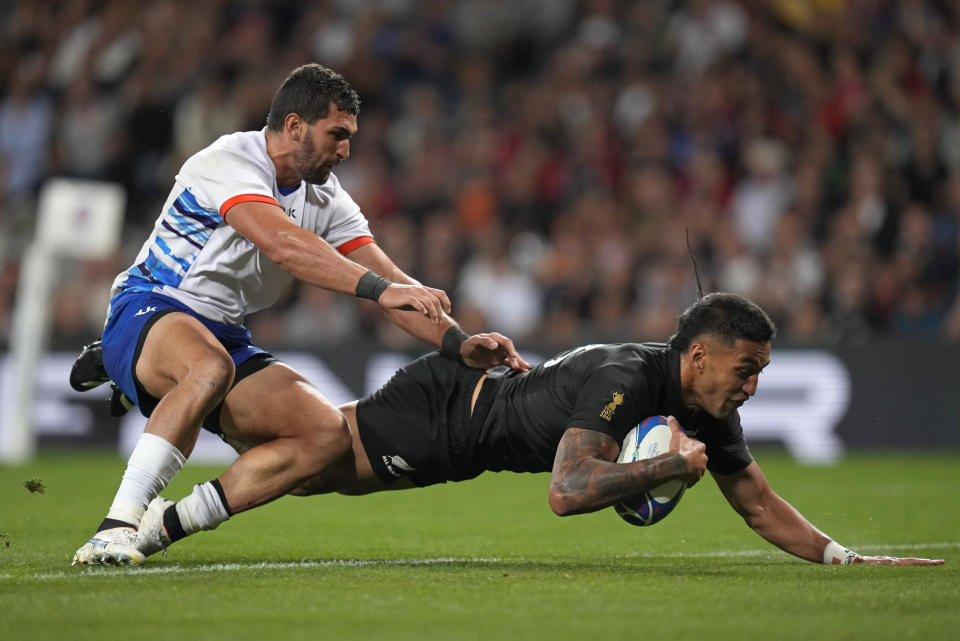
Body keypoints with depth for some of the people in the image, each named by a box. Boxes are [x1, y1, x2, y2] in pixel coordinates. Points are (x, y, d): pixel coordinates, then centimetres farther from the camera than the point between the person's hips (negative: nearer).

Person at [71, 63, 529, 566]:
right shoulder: (229, 162, -17)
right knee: (210, 367, -43)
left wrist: (460, 344, -11)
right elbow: (283, 245, -35)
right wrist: (378, 288, -43)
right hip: (149, 312, -8)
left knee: (327, 433, -15)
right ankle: (117, 525, -40)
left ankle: (167, 524, -11)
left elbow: (393, 285, 4)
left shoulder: (325, 197, 8)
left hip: (226, 337, 8)